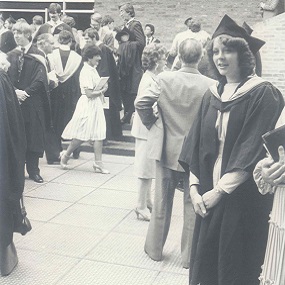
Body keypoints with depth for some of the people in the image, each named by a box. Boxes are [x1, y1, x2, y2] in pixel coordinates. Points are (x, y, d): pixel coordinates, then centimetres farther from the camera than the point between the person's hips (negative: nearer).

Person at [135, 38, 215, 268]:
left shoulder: (164, 79, -13)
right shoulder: (210, 85, -16)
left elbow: (141, 103, -12)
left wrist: (153, 125, 4)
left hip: (168, 149, 1)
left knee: (162, 202, 17)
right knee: (192, 204, 12)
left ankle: (155, 249, 31)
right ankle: (189, 256, 23)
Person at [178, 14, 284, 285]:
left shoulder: (263, 95, -10)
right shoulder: (212, 94, 8)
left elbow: (254, 152, -16)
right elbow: (196, 144, 7)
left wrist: (220, 191, -16)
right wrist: (194, 188, -3)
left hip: (243, 199, -5)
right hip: (209, 195, 5)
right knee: (205, 262, 13)